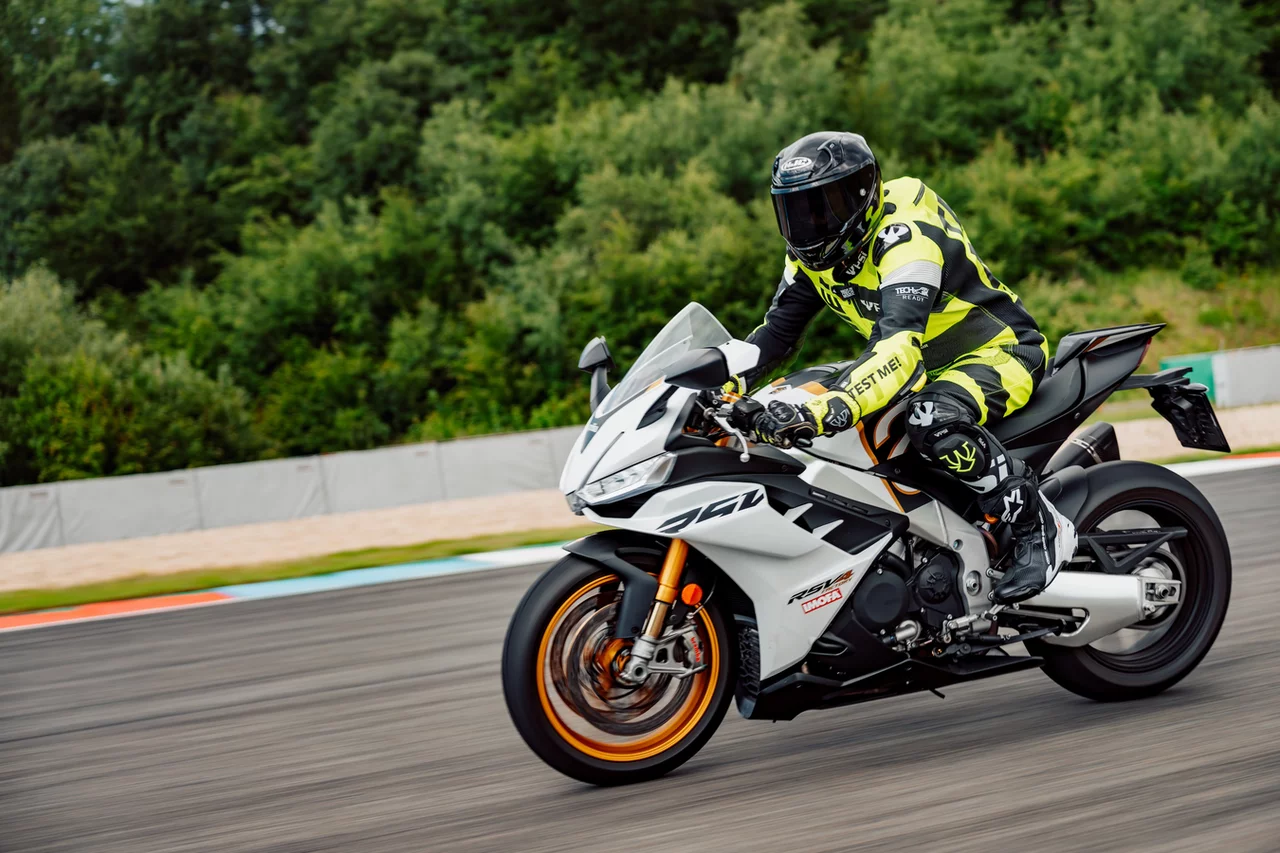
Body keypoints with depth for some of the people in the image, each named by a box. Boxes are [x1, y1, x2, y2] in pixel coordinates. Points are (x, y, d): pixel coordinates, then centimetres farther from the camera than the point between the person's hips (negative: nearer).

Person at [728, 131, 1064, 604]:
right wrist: (727, 382, -19)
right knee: (803, 417, 2)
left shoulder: (904, 234, -31)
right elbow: (777, 331, 2)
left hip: (999, 351, -9)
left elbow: (901, 346, -44)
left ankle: (1035, 520, -19)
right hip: (927, 363, 9)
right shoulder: (815, 250, -3)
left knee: (932, 420, -38)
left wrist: (830, 410, -59)